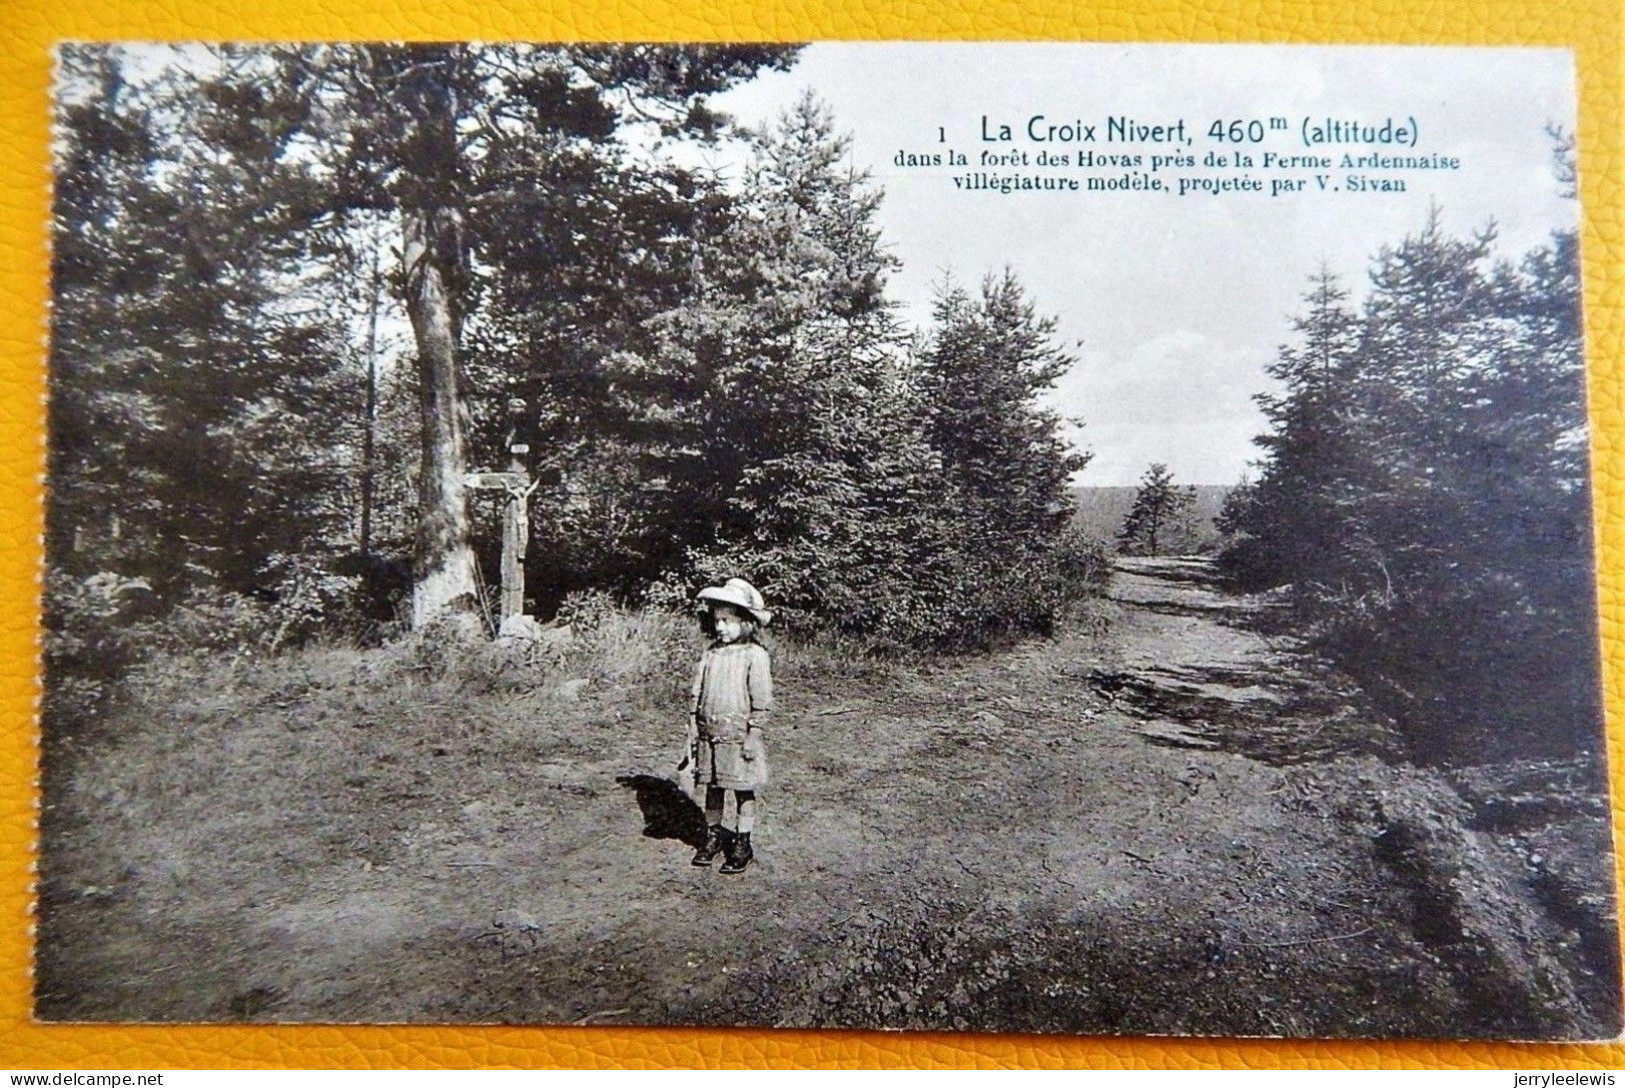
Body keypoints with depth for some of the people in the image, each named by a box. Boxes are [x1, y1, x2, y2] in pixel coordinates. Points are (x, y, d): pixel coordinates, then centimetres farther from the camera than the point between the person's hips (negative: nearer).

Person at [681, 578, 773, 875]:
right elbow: (697, 694, 12)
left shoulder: (755, 655, -10)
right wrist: (693, 730, 9)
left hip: (738, 735, -5)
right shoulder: (711, 652, 6)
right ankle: (713, 836, 27)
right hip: (709, 733, 5)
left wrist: (753, 736, -12)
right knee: (712, 788, 13)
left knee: (743, 791, 5)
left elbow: (761, 701, -10)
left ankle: (742, 845, 16)